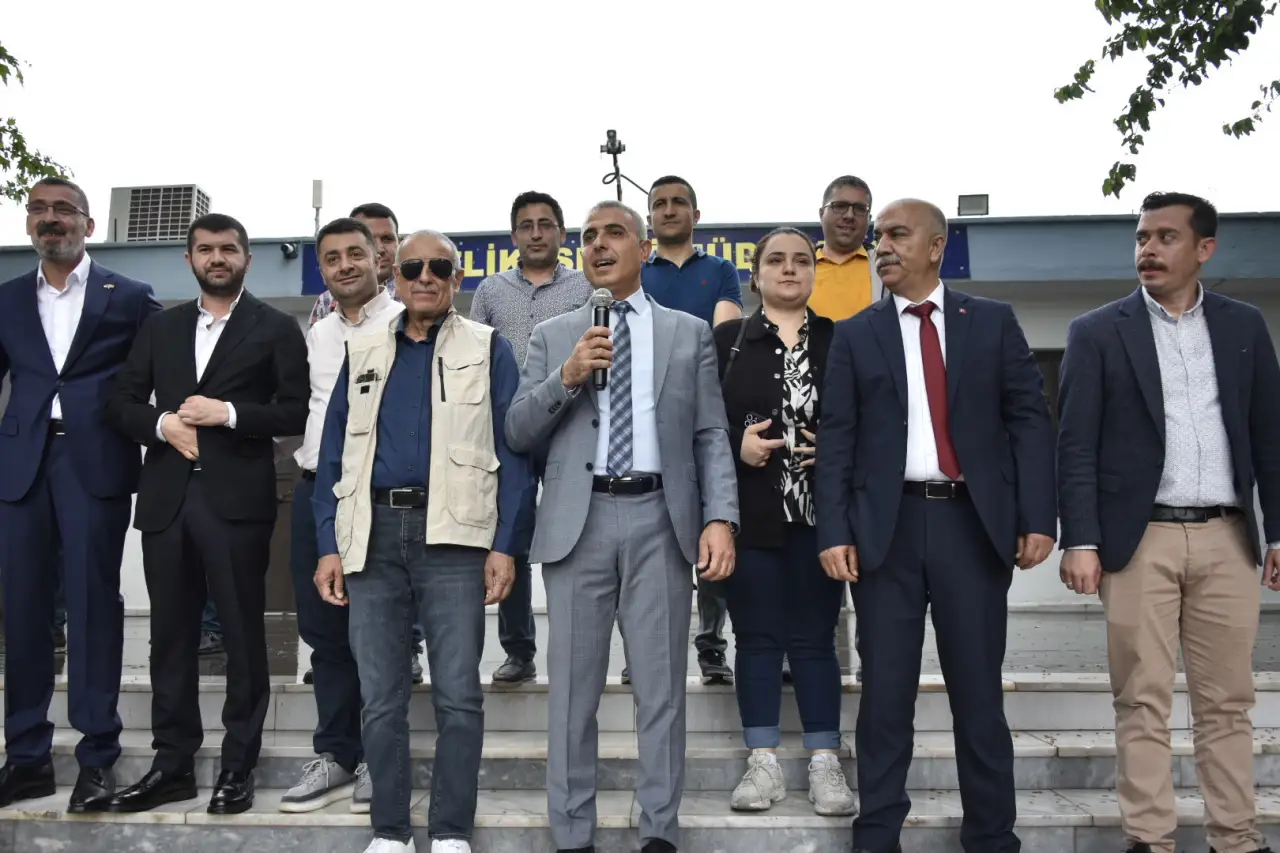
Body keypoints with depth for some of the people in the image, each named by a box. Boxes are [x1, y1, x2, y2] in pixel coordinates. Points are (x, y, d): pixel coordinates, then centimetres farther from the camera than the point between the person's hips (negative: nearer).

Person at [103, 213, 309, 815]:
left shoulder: (276, 329, 4)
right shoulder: (161, 327, 17)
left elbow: (296, 411, -2)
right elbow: (121, 402, 14)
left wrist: (228, 413, -13)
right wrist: (162, 424, -5)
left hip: (237, 500, -4)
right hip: (166, 498, 5)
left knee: (243, 635, 1)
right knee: (170, 635, 9)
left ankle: (238, 767, 11)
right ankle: (172, 764, 18)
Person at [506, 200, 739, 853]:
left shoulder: (689, 332, 11)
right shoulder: (553, 336, 12)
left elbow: (711, 435, 4)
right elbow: (518, 432, 5)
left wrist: (720, 517, -9)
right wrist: (566, 376, -10)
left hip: (660, 518, -1)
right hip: (577, 521, 1)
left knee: (661, 685, 5)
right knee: (573, 688, 6)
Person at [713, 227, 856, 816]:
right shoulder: (727, 339, 6)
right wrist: (737, 444, -13)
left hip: (818, 513, 0)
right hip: (750, 514, 0)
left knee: (814, 637, 6)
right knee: (756, 637, 6)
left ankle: (825, 764, 14)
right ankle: (764, 763, 15)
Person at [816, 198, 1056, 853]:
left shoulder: (993, 322, 8)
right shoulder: (855, 335, 8)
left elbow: (1029, 419, 4)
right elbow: (836, 439, 3)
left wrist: (1037, 517, -6)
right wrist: (834, 532, -7)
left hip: (975, 522, 0)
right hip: (886, 526, 0)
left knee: (979, 692, 8)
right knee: (885, 694, 5)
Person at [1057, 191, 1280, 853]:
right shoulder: (1097, 332, 3)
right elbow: (1076, 446, -2)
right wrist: (1080, 541, -11)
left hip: (1226, 537, 2)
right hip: (1139, 539, -2)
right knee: (1142, 702, 2)